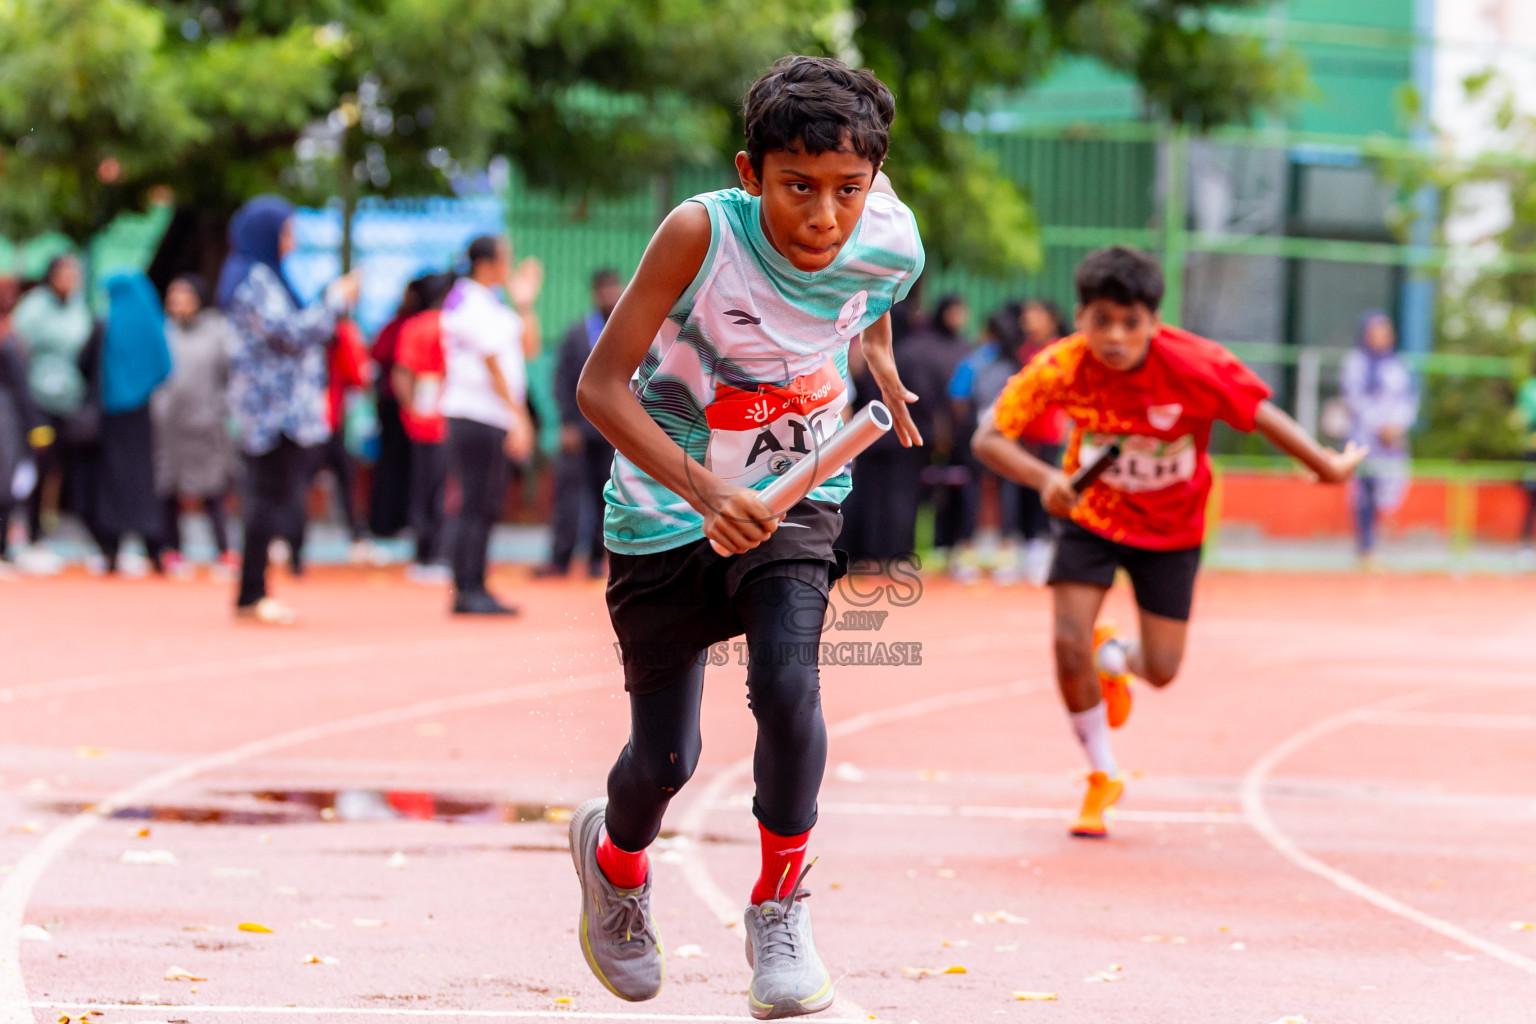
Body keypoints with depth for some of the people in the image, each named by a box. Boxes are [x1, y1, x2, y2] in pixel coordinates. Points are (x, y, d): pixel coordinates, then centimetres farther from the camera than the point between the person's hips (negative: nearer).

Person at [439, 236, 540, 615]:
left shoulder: (491, 305, 19)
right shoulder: (471, 304, -12)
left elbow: (528, 348, 17)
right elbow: (493, 366, -15)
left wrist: (524, 303, 9)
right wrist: (518, 416, -16)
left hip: (491, 420, 10)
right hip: (477, 416, -10)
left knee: (489, 505, 11)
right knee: (476, 507, -9)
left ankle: (471, 591, 14)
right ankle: (469, 591, -9)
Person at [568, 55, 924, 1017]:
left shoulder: (889, 244, -19)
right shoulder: (700, 232, -29)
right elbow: (602, 385, -26)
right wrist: (705, 490, -35)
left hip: (795, 497, 2)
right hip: (667, 510, -2)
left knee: (787, 685, -24)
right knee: (666, 758, 4)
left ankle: (781, 912, -3)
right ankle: (614, 856, 41)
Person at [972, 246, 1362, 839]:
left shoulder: (1194, 366, -30)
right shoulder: (1061, 368, -26)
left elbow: (1263, 417, -18)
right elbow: (989, 438, -26)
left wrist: (1328, 467, -14)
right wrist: (1044, 479, -43)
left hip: (1169, 526, 0)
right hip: (1091, 513, 0)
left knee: (1162, 671, 1)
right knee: (1069, 646, -15)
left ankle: (1115, 657, 42)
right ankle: (1102, 778, 11)